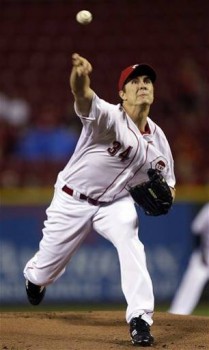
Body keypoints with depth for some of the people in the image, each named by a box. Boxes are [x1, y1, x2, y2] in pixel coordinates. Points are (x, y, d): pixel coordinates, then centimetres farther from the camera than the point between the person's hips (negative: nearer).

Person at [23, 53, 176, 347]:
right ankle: (33, 276, 49)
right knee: (44, 272, 10)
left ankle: (140, 319, -25)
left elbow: (167, 184, 7)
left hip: (115, 203, 3)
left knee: (131, 243, -29)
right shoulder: (109, 117, -25)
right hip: (73, 201, -3)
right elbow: (85, 100, -49)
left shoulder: (157, 139, -6)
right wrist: (80, 79, -74)